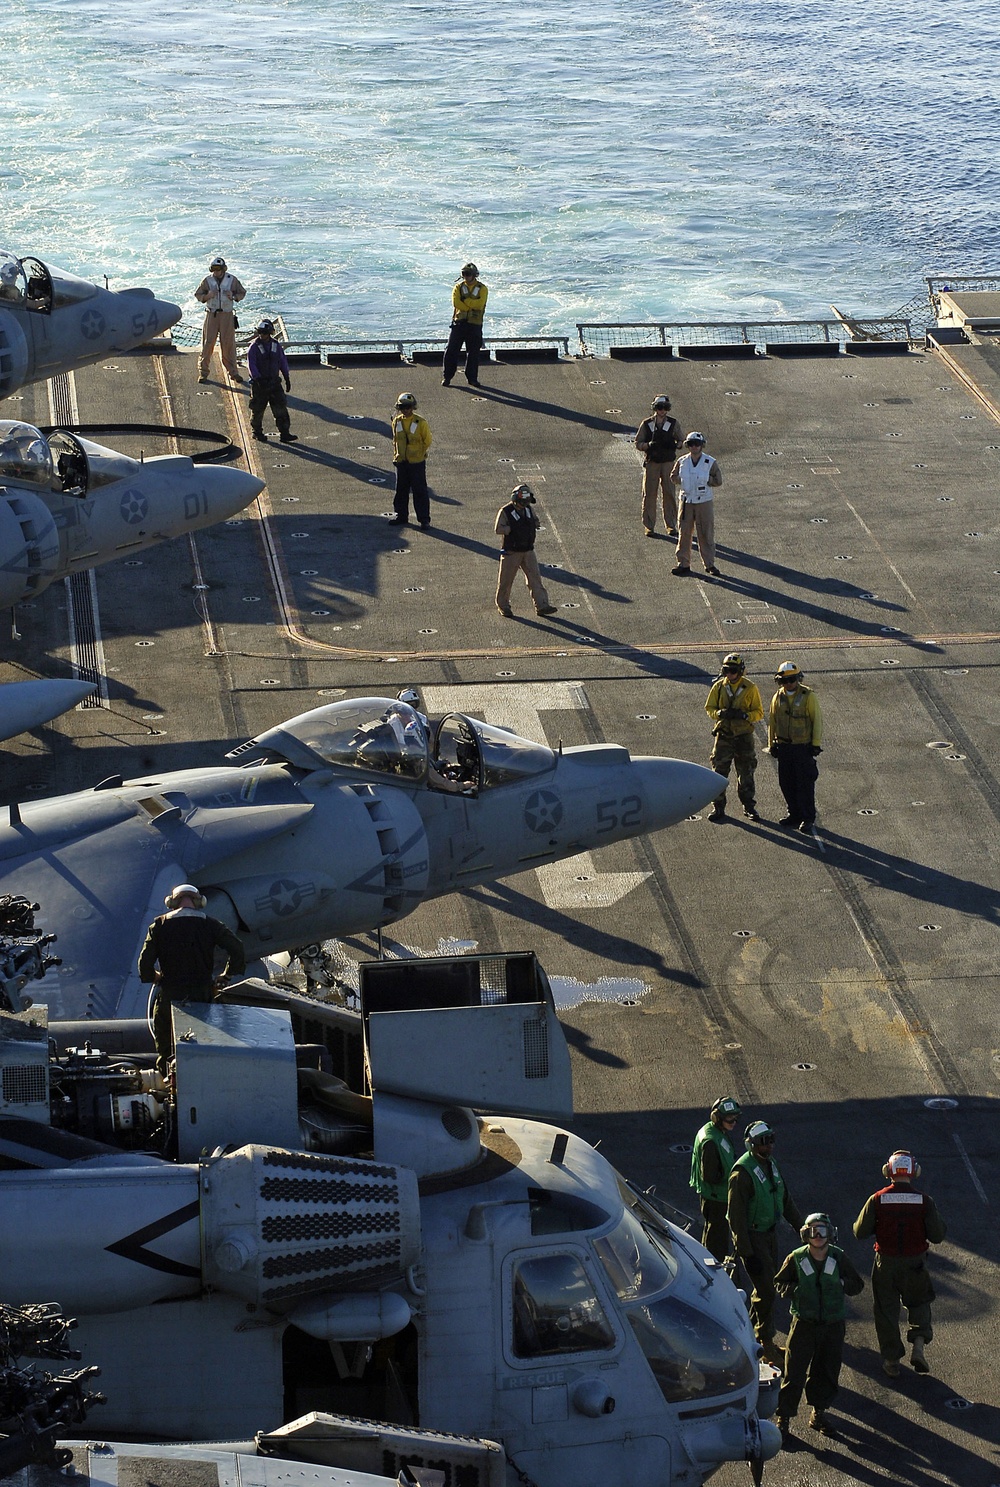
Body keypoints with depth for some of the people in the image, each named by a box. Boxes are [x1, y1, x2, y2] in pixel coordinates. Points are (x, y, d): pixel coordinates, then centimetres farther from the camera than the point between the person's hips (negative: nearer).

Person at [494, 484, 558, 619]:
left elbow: (535, 521, 22)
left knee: (535, 578, -3)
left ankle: (541, 606, -6)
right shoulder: (505, 512, -13)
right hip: (511, 552, -5)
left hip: (528, 551, 5)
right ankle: (503, 605, 22)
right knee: (506, 580, 6)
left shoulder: (528, 509, 5)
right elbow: (498, 529, -22)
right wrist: (512, 529, -21)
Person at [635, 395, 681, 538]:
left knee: (669, 494, -1)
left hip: (668, 463, 0)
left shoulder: (673, 424, 5)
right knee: (649, 494, -2)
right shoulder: (646, 424, 3)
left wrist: (673, 445, -15)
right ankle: (649, 527, 4)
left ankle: (671, 526, 7)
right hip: (651, 462, 0)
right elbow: (638, 443, 4)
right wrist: (648, 445, -17)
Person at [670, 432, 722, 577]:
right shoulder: (681, 462, 3)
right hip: (686, 503, 2)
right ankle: (683, 564, 13)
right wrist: (683, 480, -4)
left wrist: (704, 480, -12)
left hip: (704, 503, -2)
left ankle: (709, 564, 10)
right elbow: (673, 477, 11)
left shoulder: (710, 462, -5)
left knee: (706, 535, 1)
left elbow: (718, 481, -6)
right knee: (684, 534, 5)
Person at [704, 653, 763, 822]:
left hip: (744, 737, -1)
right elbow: (709, 708, 7)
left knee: (746, 773, 8)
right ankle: (718, 807, 8)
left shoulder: (750, 688, -3)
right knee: (719, 772, 0)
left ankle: (749, 807, 19)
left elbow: (759, 712, -1)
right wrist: (720, 713, -15)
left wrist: (745, 715, -20)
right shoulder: (719, 687, 3)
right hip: (723, 736, 1)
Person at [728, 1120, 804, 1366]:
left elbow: (786, 1200, 17)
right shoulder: (742, 1173, -22)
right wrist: (747, 1253, -22)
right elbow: (736, 1216, -21)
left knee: (764, 1288, 16)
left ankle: (754, 1335, 29)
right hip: (751, 1237, -9)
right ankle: (766, 1344, 2)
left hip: (769, 1234, 9)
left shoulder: (770, 1165, 6)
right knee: (766, 1291, -7)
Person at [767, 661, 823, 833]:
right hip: (784, 747, 5)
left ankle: (808, 819, 4)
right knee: (786, 783, 9)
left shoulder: (808, 696, -6)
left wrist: (816, 744, -8)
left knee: (805, 784, -3)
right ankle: (794, 814, 23)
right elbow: (772, 722, 14)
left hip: (803, 747, -5)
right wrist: (771, 744, 11)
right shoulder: (778, 697, 7)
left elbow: (817, 721, -5)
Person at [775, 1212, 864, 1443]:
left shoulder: (838, 1258, -3)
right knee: (794, 1372, -4)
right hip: (803, 1323, -2)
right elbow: (779, 1283, 3)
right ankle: (784, 1419, 3)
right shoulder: (795, 1259, -7)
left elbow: (857, 1285, 5)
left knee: (827, 1372, 12)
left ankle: (819, 1413, 30)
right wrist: (794, 1289, -16)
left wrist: (841, 1284, -14)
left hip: (833, 1326, 2)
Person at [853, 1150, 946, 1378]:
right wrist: (940, 1224, 11)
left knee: (886, 1310, 14)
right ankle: (918, 1346, 3)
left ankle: (891, 1361, 19)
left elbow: (860, 1232, -9)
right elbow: (937, 1236, -10)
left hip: (885, 1264, 0)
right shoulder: (924, 1201, -14)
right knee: (919, 1303, 23)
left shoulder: (877, 1200, -14)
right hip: (914, 1264, 0)